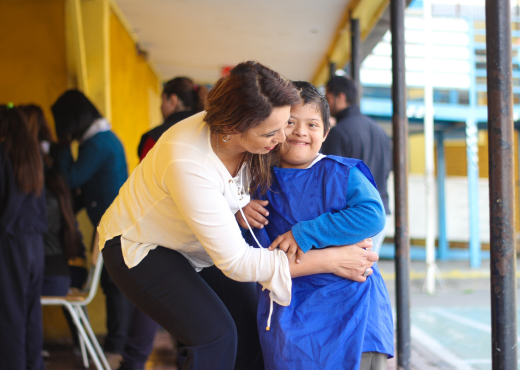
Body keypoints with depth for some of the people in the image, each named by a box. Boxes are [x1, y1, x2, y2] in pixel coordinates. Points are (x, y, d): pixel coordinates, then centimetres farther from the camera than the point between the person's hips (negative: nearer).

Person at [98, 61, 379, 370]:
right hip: (138, 248, -7)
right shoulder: (188, 164, -40)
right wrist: (331, 261, -33)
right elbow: (236, 262, -35)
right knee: (215, 335, -22)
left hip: (190, 246, 7)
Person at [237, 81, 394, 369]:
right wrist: (239, 219, -7)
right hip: (288, 310, 3)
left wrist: (306, 233, -20)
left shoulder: (342, 173, -4)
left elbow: (373, 215, -20)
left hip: (348, 301, -2)